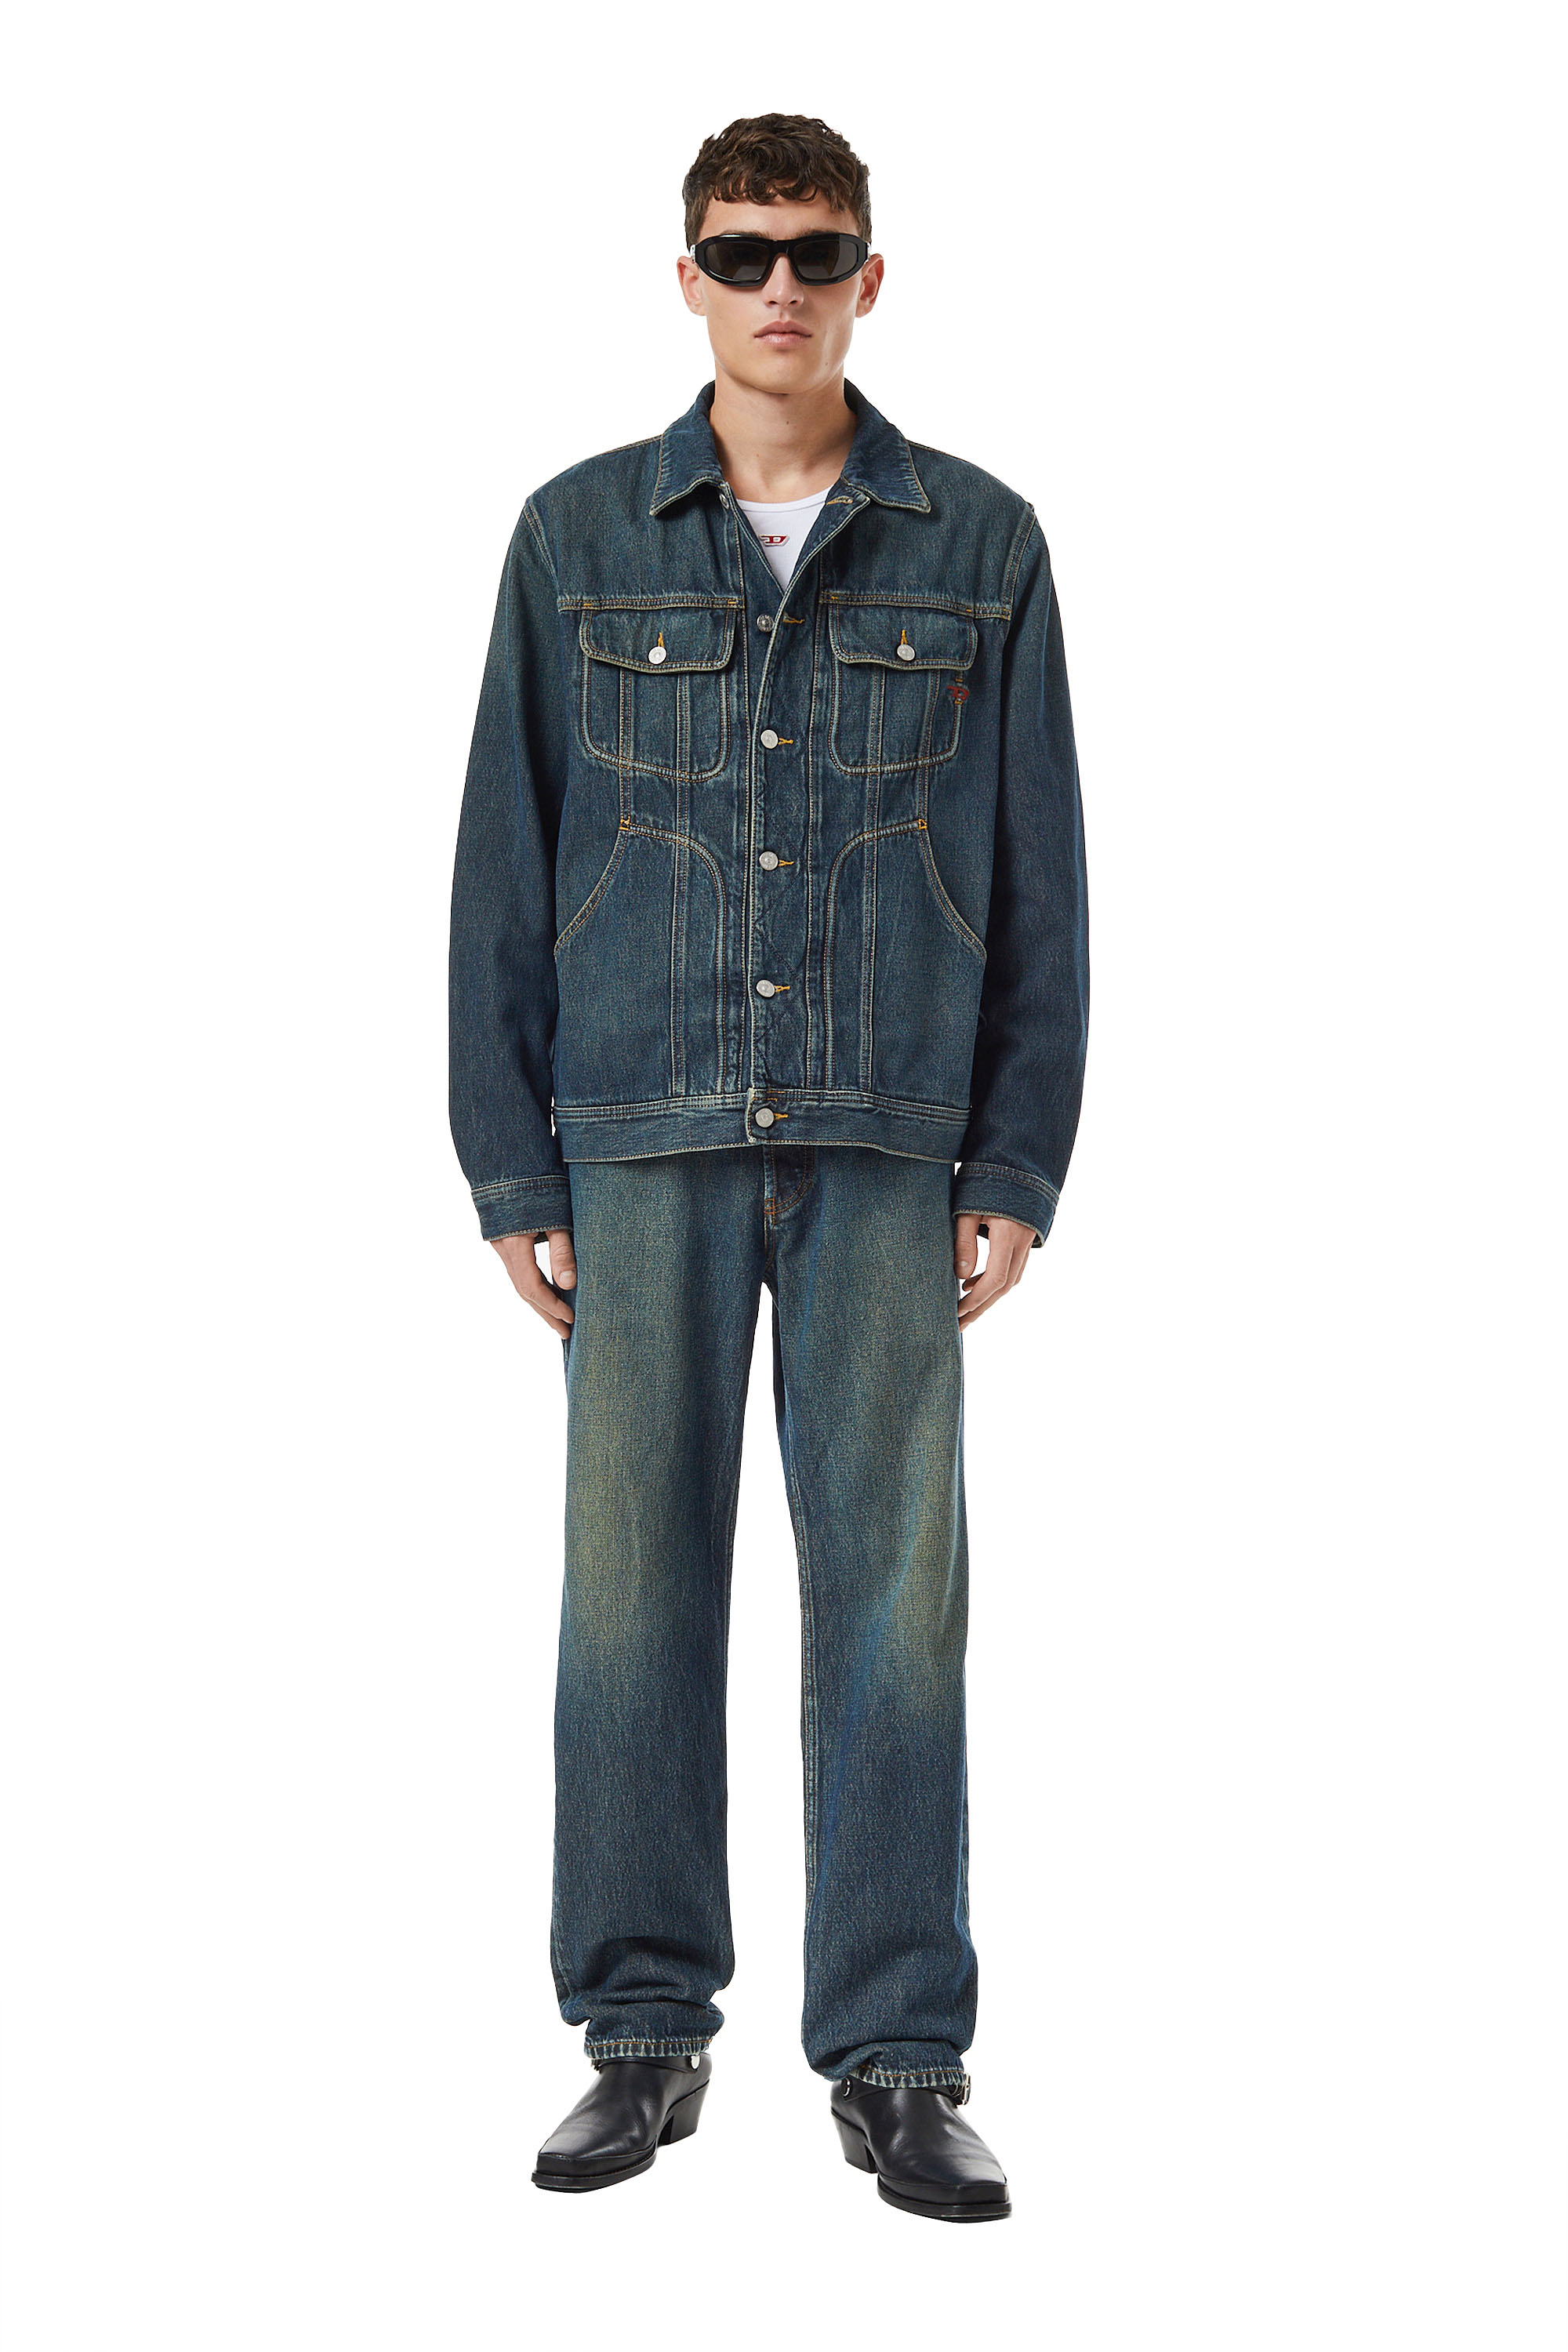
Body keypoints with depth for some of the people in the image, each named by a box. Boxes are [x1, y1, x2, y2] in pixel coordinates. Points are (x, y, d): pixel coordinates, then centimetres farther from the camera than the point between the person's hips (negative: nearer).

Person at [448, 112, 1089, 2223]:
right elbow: (505, 863, 8)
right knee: (635, 1578, 2)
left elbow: (1041, 875, 8)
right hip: (642, 1138, 0)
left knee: (894, 1587, 1)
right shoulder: (582, 537, 8)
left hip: (890, 1150, 0)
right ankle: (647, 2031, 16)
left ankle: (898, 2060, 10)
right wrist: (509, 1163, 2)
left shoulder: (979, 545, 7)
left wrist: (1020, 1165, 1)